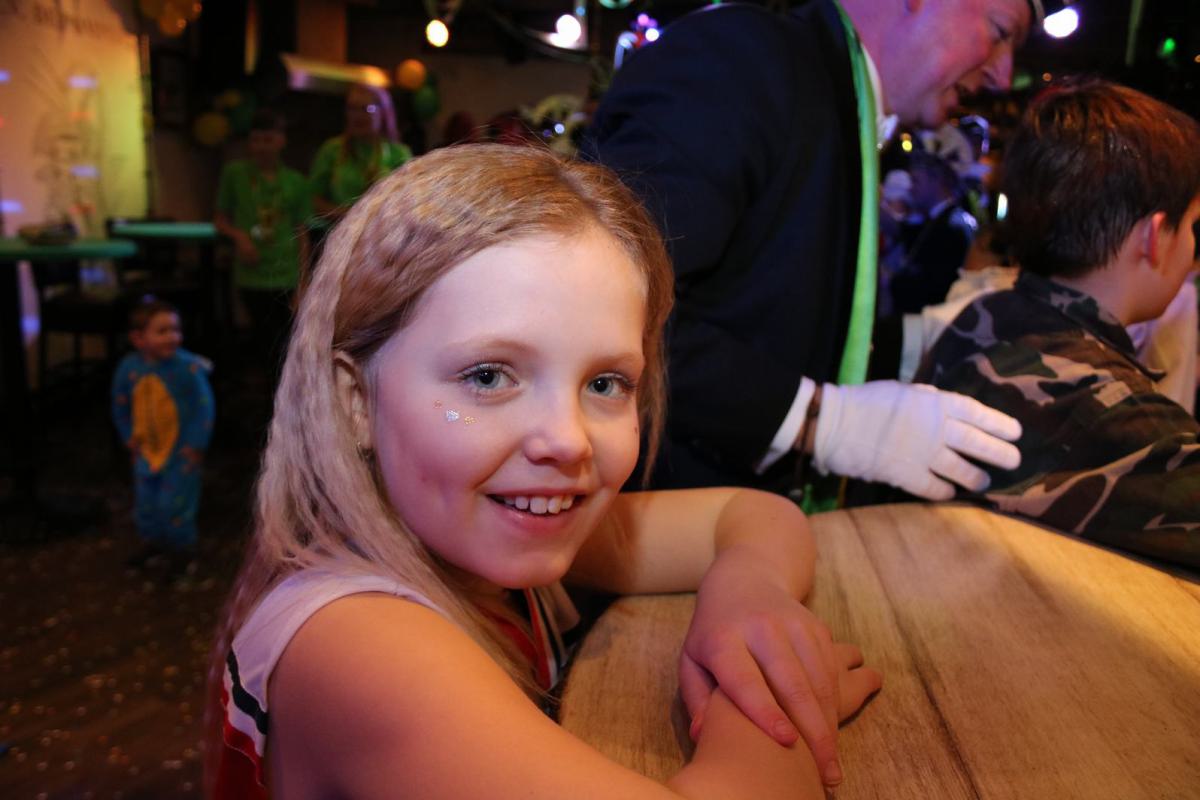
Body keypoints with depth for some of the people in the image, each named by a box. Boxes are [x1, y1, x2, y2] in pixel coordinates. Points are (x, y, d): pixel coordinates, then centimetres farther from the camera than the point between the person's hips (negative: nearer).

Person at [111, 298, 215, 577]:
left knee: (175, 504, -1)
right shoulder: (128, 368, -7)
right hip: (146, 450, 5)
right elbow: (120, 407, 9)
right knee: (145, 502, 18)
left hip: (181, 452, -5)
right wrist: (130, 438, 9)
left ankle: (183, 549, 22)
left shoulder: (188, 367, -20)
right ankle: (152, 543, 42)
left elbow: (204, 406, -14)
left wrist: (196, 444, -12)